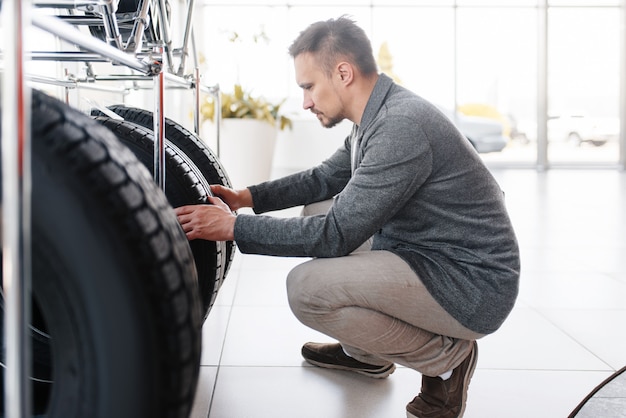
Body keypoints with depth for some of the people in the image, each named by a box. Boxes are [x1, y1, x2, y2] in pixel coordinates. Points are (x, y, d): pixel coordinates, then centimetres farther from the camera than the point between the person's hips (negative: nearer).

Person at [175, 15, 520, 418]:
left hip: (473, 286, -10)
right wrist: (247, 196, 10)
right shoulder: (378, 116, 6)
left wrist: (234, 227, -16)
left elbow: (336, 234, -24)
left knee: (307, 287, -23)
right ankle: (367, 353, 23)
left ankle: (445, 358, -4)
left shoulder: (402, 126, -25)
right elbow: (324, 178, 21)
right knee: (317, 211, 16)